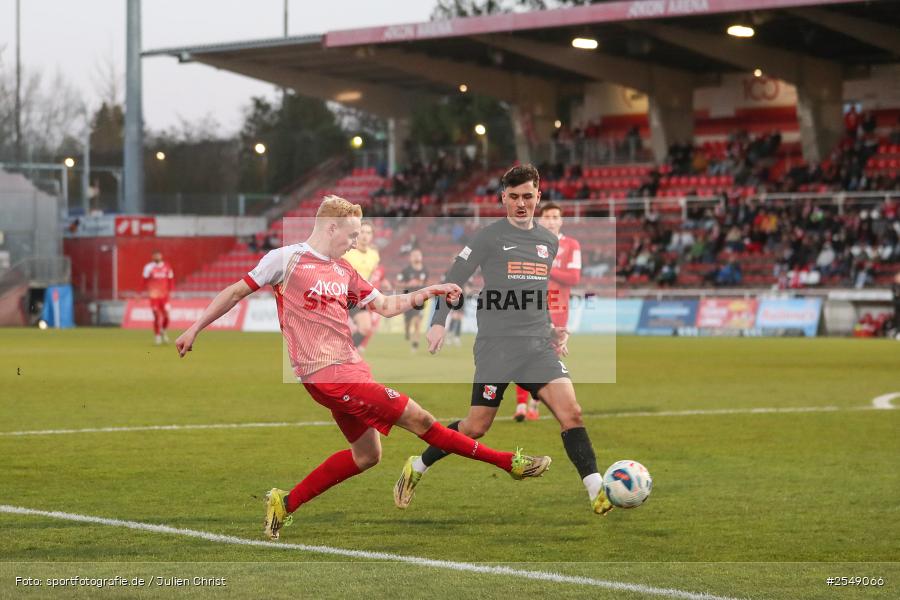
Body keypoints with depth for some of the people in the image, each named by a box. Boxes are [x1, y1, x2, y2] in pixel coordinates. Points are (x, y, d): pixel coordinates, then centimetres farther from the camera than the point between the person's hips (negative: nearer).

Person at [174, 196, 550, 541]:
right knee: (417, 418, -8)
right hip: (328, 374, -9)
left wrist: (427, 292, 7)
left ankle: (285, 504, 20)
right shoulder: (286, 259, -6)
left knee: (366, 455, 14)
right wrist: (194, 330, 2)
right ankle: (508, 462, -5)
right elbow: (236, 292, 1)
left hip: (349, 368, 9)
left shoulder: (343, 271, 15)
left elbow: (386, 306, 20)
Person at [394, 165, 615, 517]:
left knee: (570, 412, -13)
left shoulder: (549, 242, 15)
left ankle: (598, 494, -15)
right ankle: (417, 468, 21)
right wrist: (438, 323, -12)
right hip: (496, 344, -4)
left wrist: (551, 329, 19)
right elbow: (453, 280, -2)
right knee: (476, 427, 0)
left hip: (538, 345, 4)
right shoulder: (489, 237, -2)